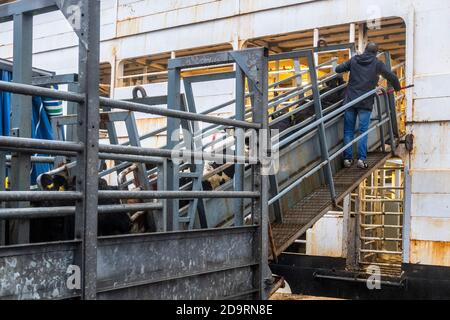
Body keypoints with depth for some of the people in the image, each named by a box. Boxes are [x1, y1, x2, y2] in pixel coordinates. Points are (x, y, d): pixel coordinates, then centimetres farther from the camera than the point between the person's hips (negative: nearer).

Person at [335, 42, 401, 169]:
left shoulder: (354, 60, 9)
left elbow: (338, 69, 11)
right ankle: (361, 159, -8)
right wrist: (397, 88, 21)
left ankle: (348, 158, 5)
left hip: (350, 100, 2)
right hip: (366, 102, -2)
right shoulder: (377, 63, 3)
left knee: (348, 130, 7)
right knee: (363, 131, 0)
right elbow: (392, 77, 1)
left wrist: (349, 68, 32)